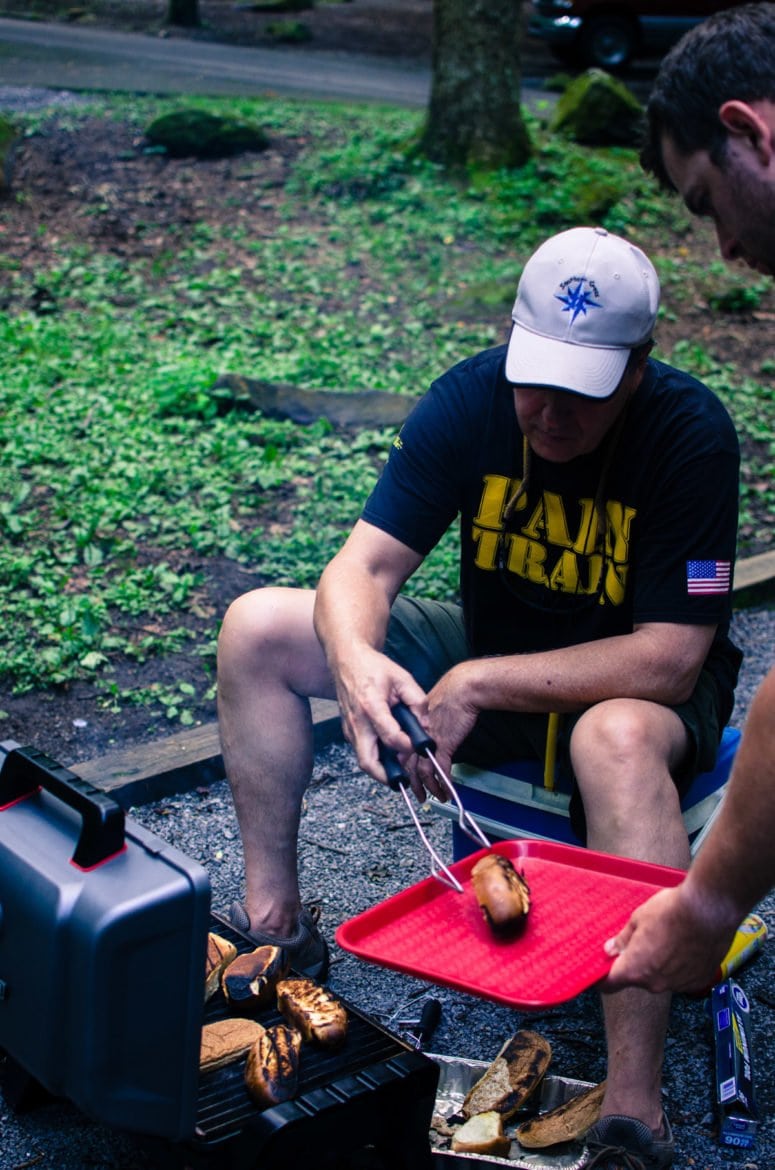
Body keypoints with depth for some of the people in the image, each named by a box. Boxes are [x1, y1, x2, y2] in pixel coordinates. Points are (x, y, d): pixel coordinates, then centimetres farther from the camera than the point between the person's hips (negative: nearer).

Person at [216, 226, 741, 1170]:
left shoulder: (691, 436, -25)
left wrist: (480, 686, -29)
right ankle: (274, 916, 3)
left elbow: (666, 662, -28)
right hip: (491, 650, 5)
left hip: (634, 683, -5)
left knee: (618, 740, -42)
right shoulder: (471, 398, -14)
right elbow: (365, 563, -15)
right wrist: (355, 660, -38)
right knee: (256, 629, -7)